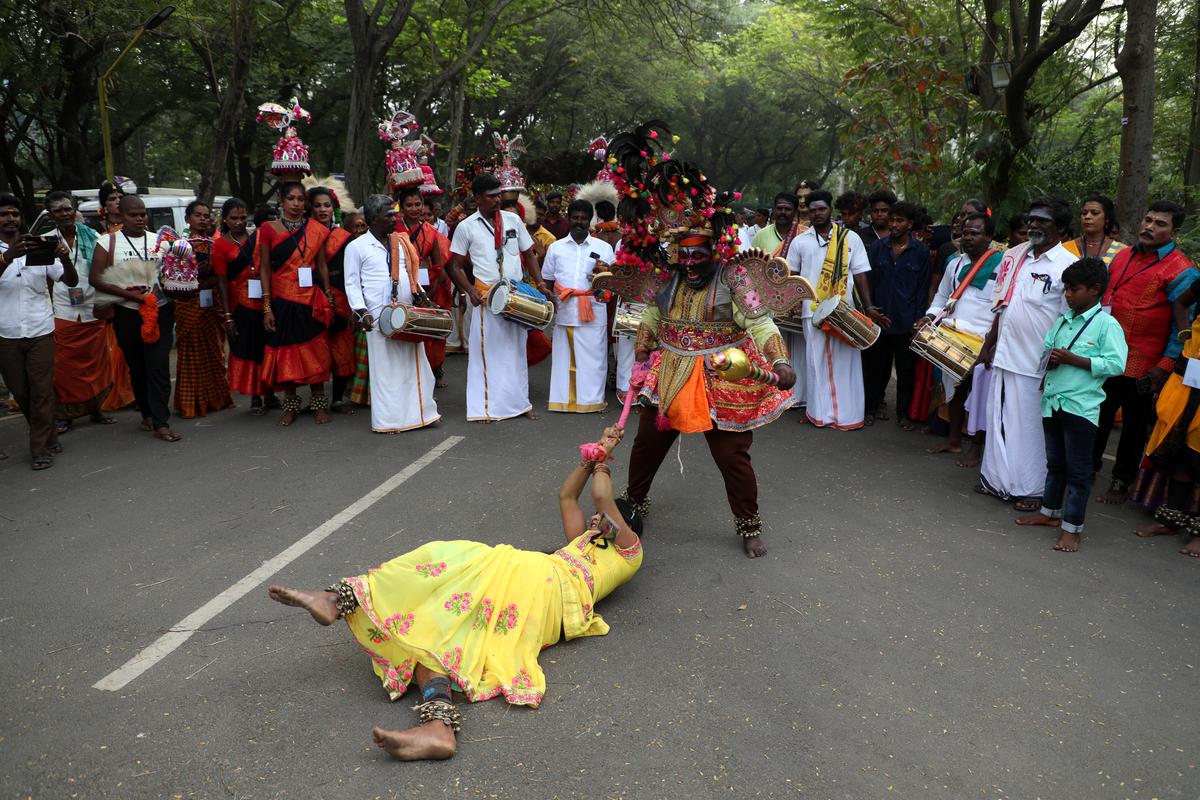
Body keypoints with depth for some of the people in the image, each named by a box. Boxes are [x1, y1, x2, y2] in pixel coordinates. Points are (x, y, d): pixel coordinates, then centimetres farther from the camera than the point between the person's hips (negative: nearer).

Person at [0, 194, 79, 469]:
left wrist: (65, 258, -21)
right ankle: (47, 437, 29)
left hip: (40, 332, -1)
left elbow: (71, 282, -1)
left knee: (42, 391, -1)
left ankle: (42, 449, 6)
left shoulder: (39, 248, 3)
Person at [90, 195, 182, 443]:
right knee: (137, 367, 11)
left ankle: (160, 423, -9)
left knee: (158, 366, -7)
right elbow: (95, 278, -5)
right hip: (127, 313, 0)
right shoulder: (108, 243, 2)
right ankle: (147, 414, 27)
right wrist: (129, 294, -15)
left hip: (161, 311, 0)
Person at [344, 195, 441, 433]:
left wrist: (421, 297, 9)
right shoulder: (357, 247, 0)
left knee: (415, 364, 8)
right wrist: (362, 312, -13)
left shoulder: (401, 242, 15)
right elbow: (352, 283, -2)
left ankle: (421, 412, 18)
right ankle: (387, 420, 6)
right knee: (385, 369, -1)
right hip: (379, 317, -5)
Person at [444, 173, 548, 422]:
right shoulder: (466, 227, 0)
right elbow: (455, 265, 3)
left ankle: (520, 402, 20)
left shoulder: (513, 220, 8)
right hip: (486, 296, -3)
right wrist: (470, 290, -13)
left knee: (516, 349, 11)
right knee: (488, 351, -2)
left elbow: (528, 254, 14)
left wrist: (539, 282, 0)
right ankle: (488, 406, 4)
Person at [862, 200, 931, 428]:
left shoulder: (921, 251, 1)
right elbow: (868, 282, 6)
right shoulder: (877, 247, 5)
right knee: (876, 366, 8)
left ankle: (903, 413, 18)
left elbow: (923, 289, 1)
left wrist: (918, 321, -5)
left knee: (906, 370, 6)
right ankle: (872, 406, 22)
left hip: (906, 323, -1)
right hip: (879, 318, 1)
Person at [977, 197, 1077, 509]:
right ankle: (998, 479, 27)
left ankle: (1031, 489, 15)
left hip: (1036, 364, -6)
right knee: (1000, 419, 14)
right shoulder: (1015, 255, 10)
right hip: (1004, 354, 7)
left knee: (1030, 427, 3)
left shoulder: (1067, 266, -11)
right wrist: (988, 344, 17)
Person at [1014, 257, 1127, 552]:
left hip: (1081, 406, -7)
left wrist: (1074, 360, -20)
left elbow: (1116, 364, -16)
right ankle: (1050, 511, 33)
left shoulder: (1106, 324, -9)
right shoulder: (1064, 321, 11)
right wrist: (1050, 359, -3)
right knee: (1055, 462, 20)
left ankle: (1072, 527, 8)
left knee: (1078, 469, 1)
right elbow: (1046, 348, 20)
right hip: (1053, 402, 7)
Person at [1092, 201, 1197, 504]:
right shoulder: (1123, 255, 8)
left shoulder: (1181, 271, -12)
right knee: (1099, 416, 18)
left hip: (1141, 365, -5)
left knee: (1134, 424, 10)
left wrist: (1164, 368, -17)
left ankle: (1122, 482, 24)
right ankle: (1090, 466, 36)